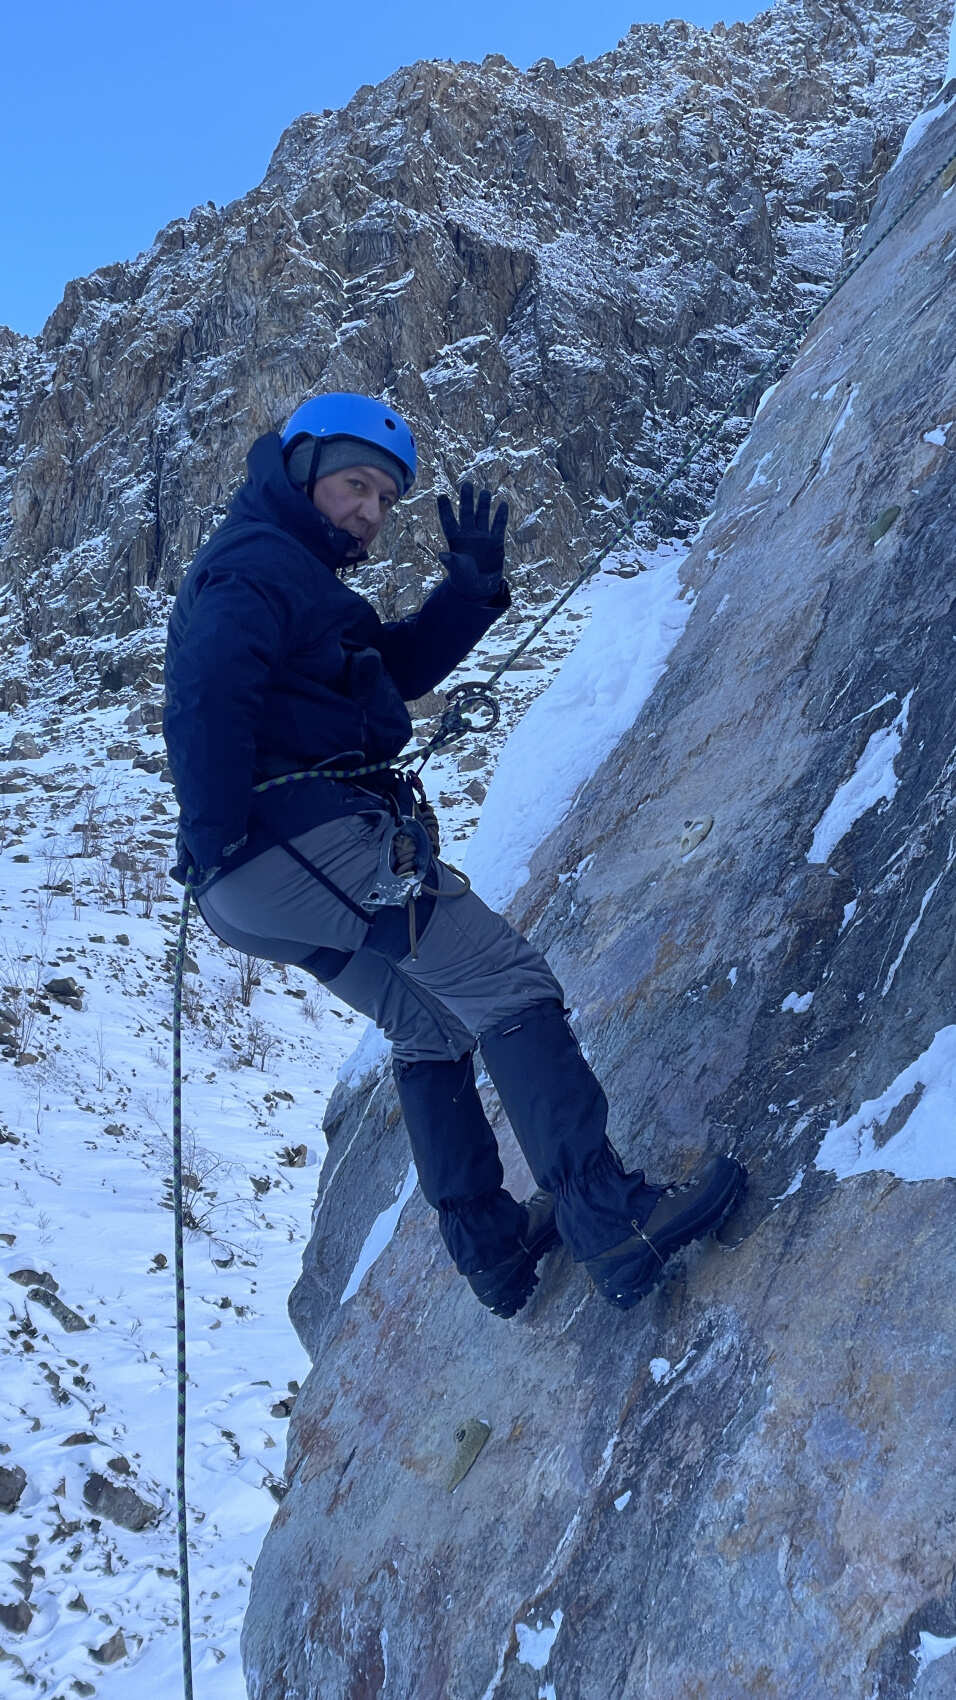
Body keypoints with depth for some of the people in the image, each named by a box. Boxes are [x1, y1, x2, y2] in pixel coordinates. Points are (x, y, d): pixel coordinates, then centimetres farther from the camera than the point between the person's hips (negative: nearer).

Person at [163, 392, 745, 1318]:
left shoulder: (294, 573, 26)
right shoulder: (256, 566, -7)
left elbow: (398, 667, 25)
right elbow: (202, 708, -21)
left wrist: (471, 589, 13)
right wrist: (219, 840, -23)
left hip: (260, 883, 11)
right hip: (305, 834, -11)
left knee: (430, 1024, 21)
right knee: (504, 983, -12)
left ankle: (489, 1242, 26)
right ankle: (608, 1220, -17)